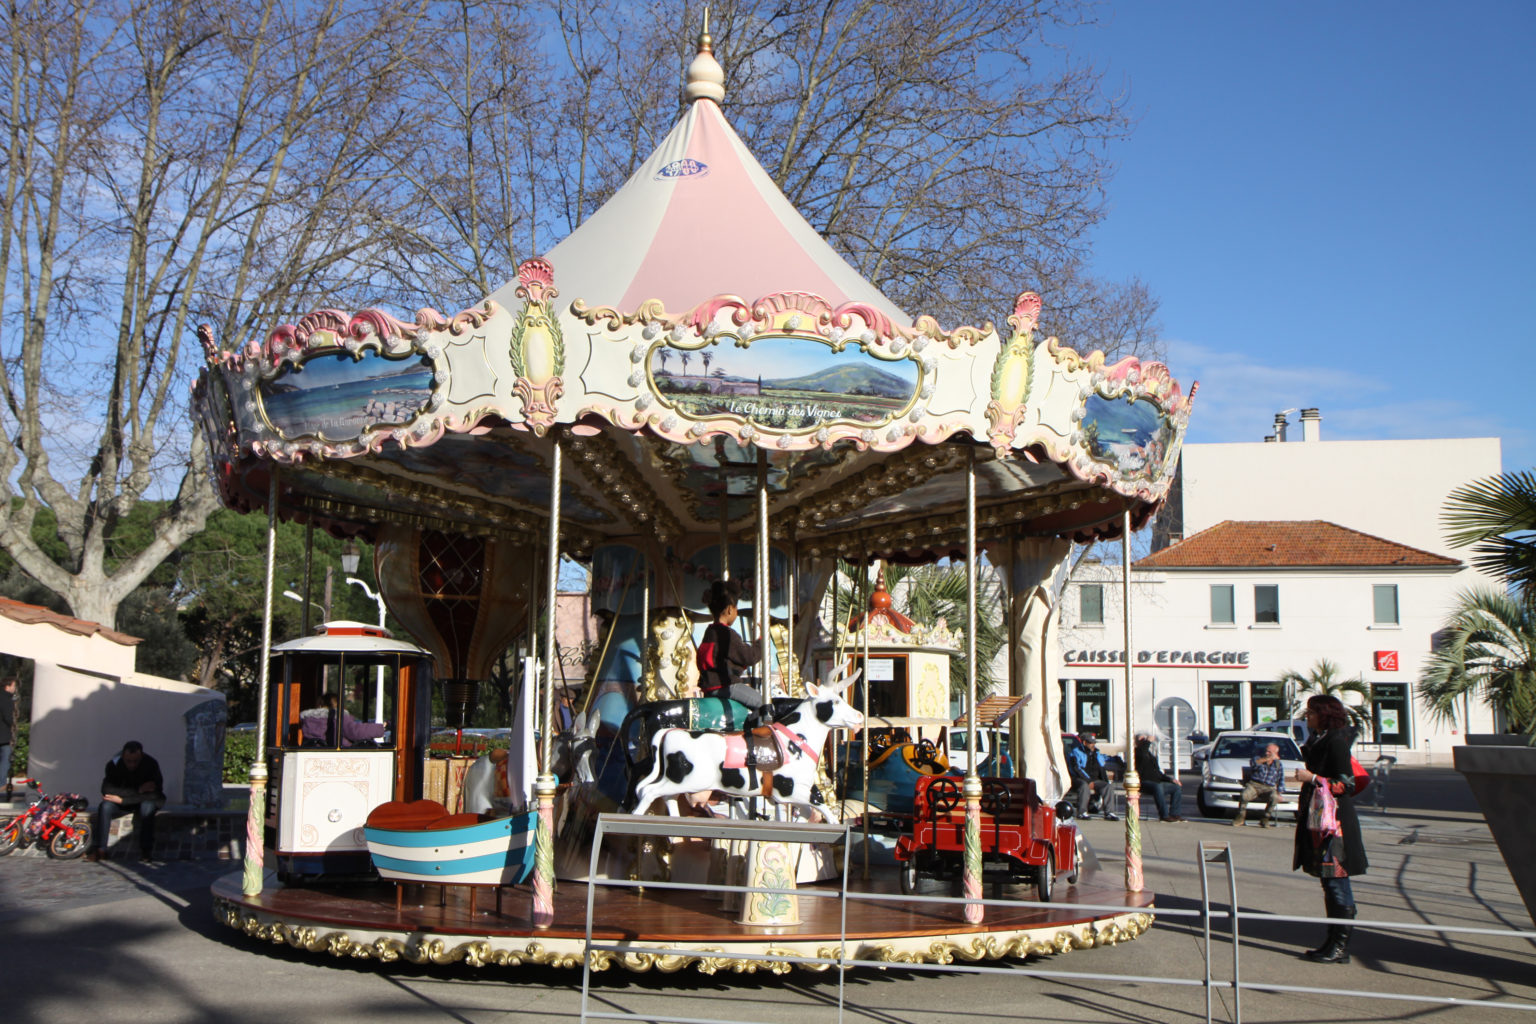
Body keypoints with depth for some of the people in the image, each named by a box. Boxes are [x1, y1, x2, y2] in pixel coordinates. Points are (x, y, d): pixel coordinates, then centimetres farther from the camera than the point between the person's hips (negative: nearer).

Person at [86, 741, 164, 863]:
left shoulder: (151, 764, -26)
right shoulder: (114, 764, -19)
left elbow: (156, 793, -32)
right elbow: (106, 789, -29)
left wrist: (122, 799, -31)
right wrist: (138, 790, -34)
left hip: (146, 801, -2)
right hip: (123, 802, 2)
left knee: (148, 806, -36)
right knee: (105, 806, -27)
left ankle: (146, 851, -29)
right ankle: (101, 849, -20)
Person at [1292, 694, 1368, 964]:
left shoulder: (1336, 741, -13)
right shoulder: (1319, 740, 15)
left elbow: (1346, 784, -17)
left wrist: (1311, 778, -18)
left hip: (1334, 821, -10)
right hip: (1318, 818, 10)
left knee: (1336, 882, -6)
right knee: (1329, 883, 13)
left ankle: (1341, 947, -2)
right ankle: (1333, 940, 19)